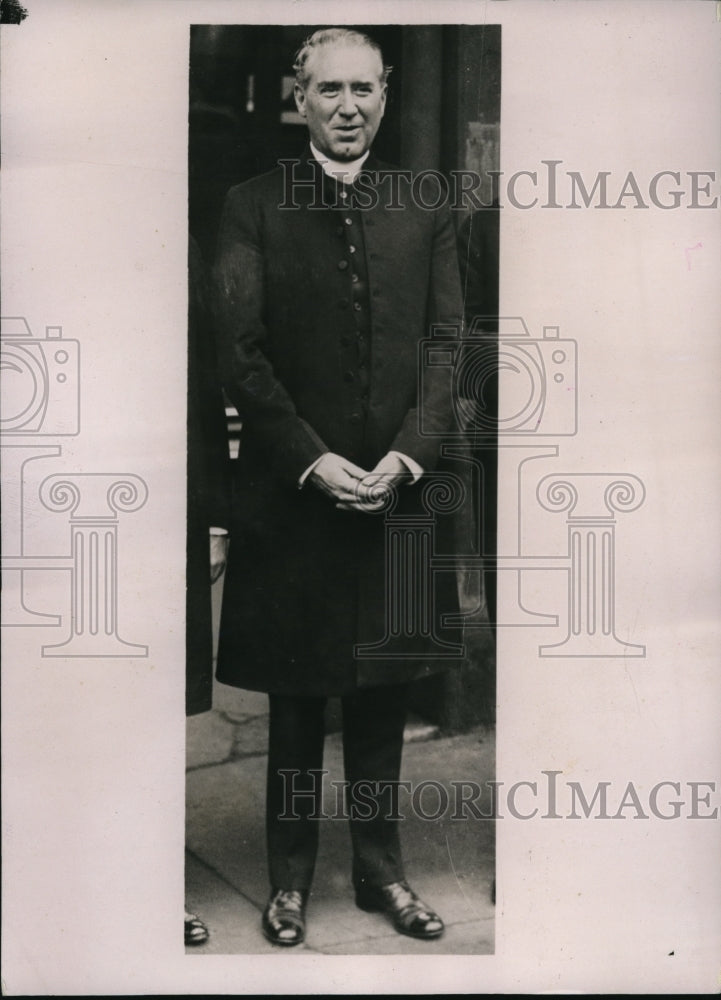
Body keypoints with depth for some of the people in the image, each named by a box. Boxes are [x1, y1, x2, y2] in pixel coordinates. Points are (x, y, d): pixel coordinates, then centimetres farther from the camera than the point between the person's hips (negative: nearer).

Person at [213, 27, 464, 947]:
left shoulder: (424, 212, 8)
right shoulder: (252, 208, 0)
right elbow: (240, 353, -6)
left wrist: (407, 453, -11)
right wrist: (312, 459, -15)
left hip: (397, 487, 2)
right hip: (290, 492, -2)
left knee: (383, 696, 13)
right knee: (295, 703, 9)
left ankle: (381, 871, 28)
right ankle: (289, 878, 24)